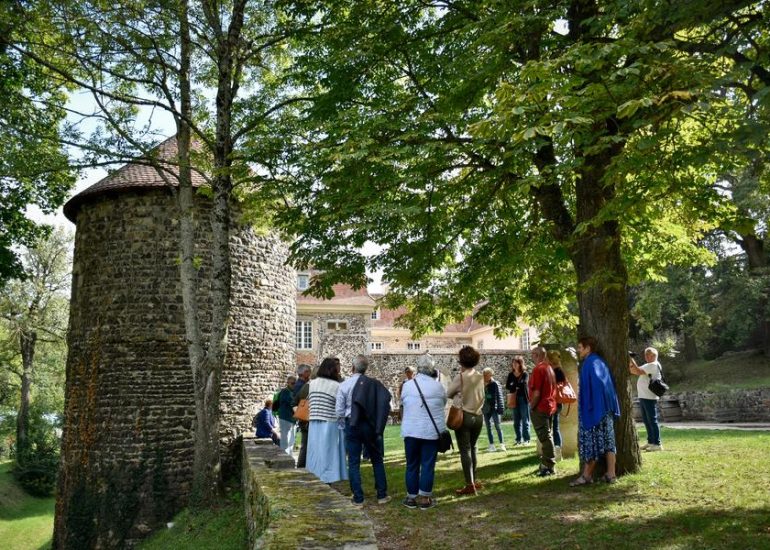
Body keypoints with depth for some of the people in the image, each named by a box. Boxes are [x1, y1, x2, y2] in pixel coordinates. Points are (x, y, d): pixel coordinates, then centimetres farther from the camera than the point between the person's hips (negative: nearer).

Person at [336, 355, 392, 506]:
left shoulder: (344, 385, -7)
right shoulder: (374, 384, -4)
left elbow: (340, 412, -7)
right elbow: (385, 402, -13)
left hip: (352, 425, -1)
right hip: (370, 426, 1)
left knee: (354, 462, 7)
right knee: (377, 460, 14)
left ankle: (358, 499, 7)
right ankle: (382, 495, 17)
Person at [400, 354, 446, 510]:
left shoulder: (407, 385, -4)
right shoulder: (438, 386, -5)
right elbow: (443, 403, 9)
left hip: (411, 431, 1)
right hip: (432, 431, -1)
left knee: (412, 465, 10)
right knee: (428, 465, 5)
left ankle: (411, 497, 16)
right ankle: (425, 498, 9)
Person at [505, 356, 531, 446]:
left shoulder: (525, 374, -4)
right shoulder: (511, 375, 8)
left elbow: (523, 384, -20)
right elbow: (507, 386, -1)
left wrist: (513, 385, -8)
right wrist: (516, 387, -16)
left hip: (523, 399, -4)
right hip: (514, 399, 4)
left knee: (525, 420, 0)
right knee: (516, 421, 7)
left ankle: (526, 439, 5)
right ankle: (518, 439, 13)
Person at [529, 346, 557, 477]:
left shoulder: (538, 369, -17)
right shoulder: (549, 368, 12)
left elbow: (536, 392, -22)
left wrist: (531, 407, -11)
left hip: (540, 408, -9)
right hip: (551, 406, 9)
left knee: (545, 438, -6)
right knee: (548, 436, 15)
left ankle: (549, 467, -3)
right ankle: (547, 463, 23)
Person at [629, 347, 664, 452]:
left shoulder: (654, 365, -10)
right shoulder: (647, 365, 20)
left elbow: (638, 371, -20)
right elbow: (633, 371, 16)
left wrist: (632, 361, -14)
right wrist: (630, 363, 0)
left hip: (650, 397, -10)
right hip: (643, 396, 10)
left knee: (652, 420, -8)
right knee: (646, 421, 14)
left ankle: (657, 444, -5)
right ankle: (651, 442, 23)